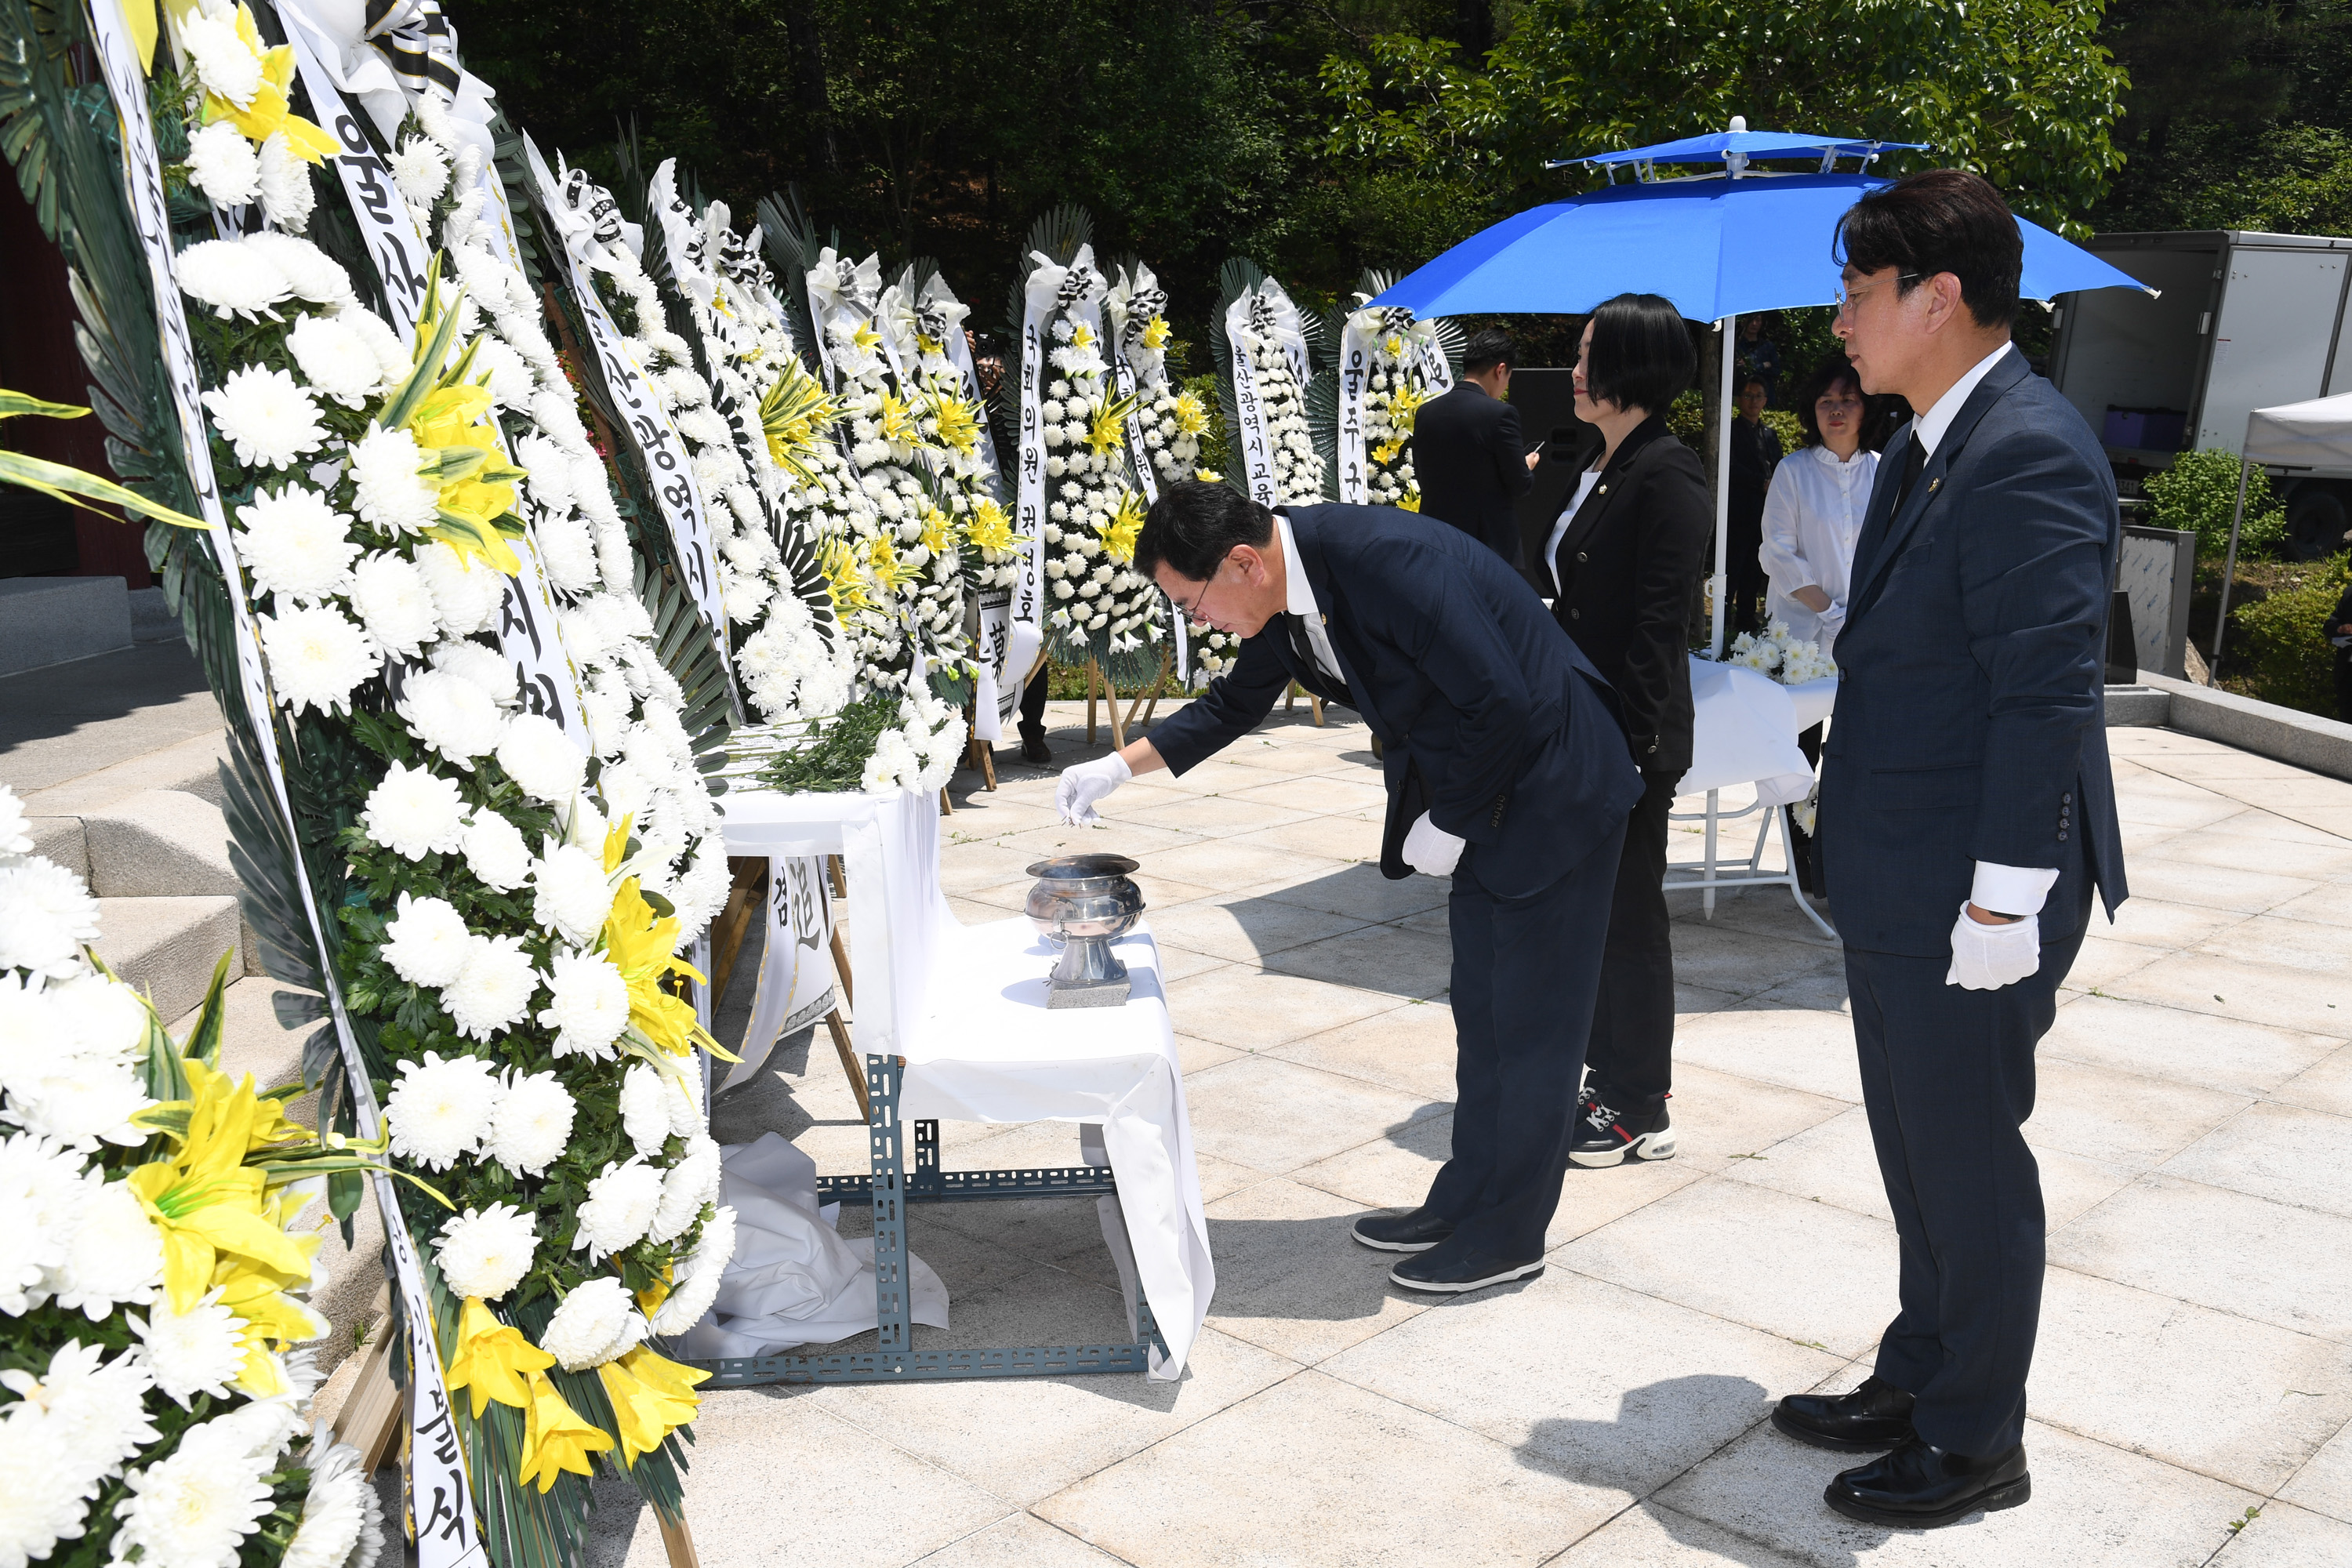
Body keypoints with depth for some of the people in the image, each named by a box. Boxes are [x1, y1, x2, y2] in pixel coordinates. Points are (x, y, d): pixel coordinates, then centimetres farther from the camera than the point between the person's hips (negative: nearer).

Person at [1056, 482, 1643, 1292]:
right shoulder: (1286, 593, -2)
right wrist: (1119, 766, 12)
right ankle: (1466, 1202, 29)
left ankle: (1509, 1234, 15)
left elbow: (1503, 705, -28)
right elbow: (1235, 703, 17)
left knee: (1531, 1020, 2)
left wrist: (1445, 822, -16)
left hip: (1551, 792, -9)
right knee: (1481, 1013, 17)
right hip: (1480, 801, 9)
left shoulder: (1390, 563, -31)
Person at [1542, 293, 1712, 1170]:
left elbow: (1659, 628, -20)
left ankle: (1641, 1113, 14)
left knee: (1629, 915, 1)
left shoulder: (1666, 476, -16)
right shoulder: (1600, 471, 12)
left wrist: (1626, 747, -21)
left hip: (1632, 739, -9)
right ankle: (1604, 1075, 30)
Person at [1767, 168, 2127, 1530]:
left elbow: (2046, 692, -23)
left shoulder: (2028, 453, -19)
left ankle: (1976, 1443, 24)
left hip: (1966, 904, -9)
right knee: (1920, 1156, 21)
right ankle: (1920, 1379, 38)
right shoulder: (1932, 447, 12)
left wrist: (2004, 903, -22)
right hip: (1895, 893, 9)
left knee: (1968, 1165, 6)